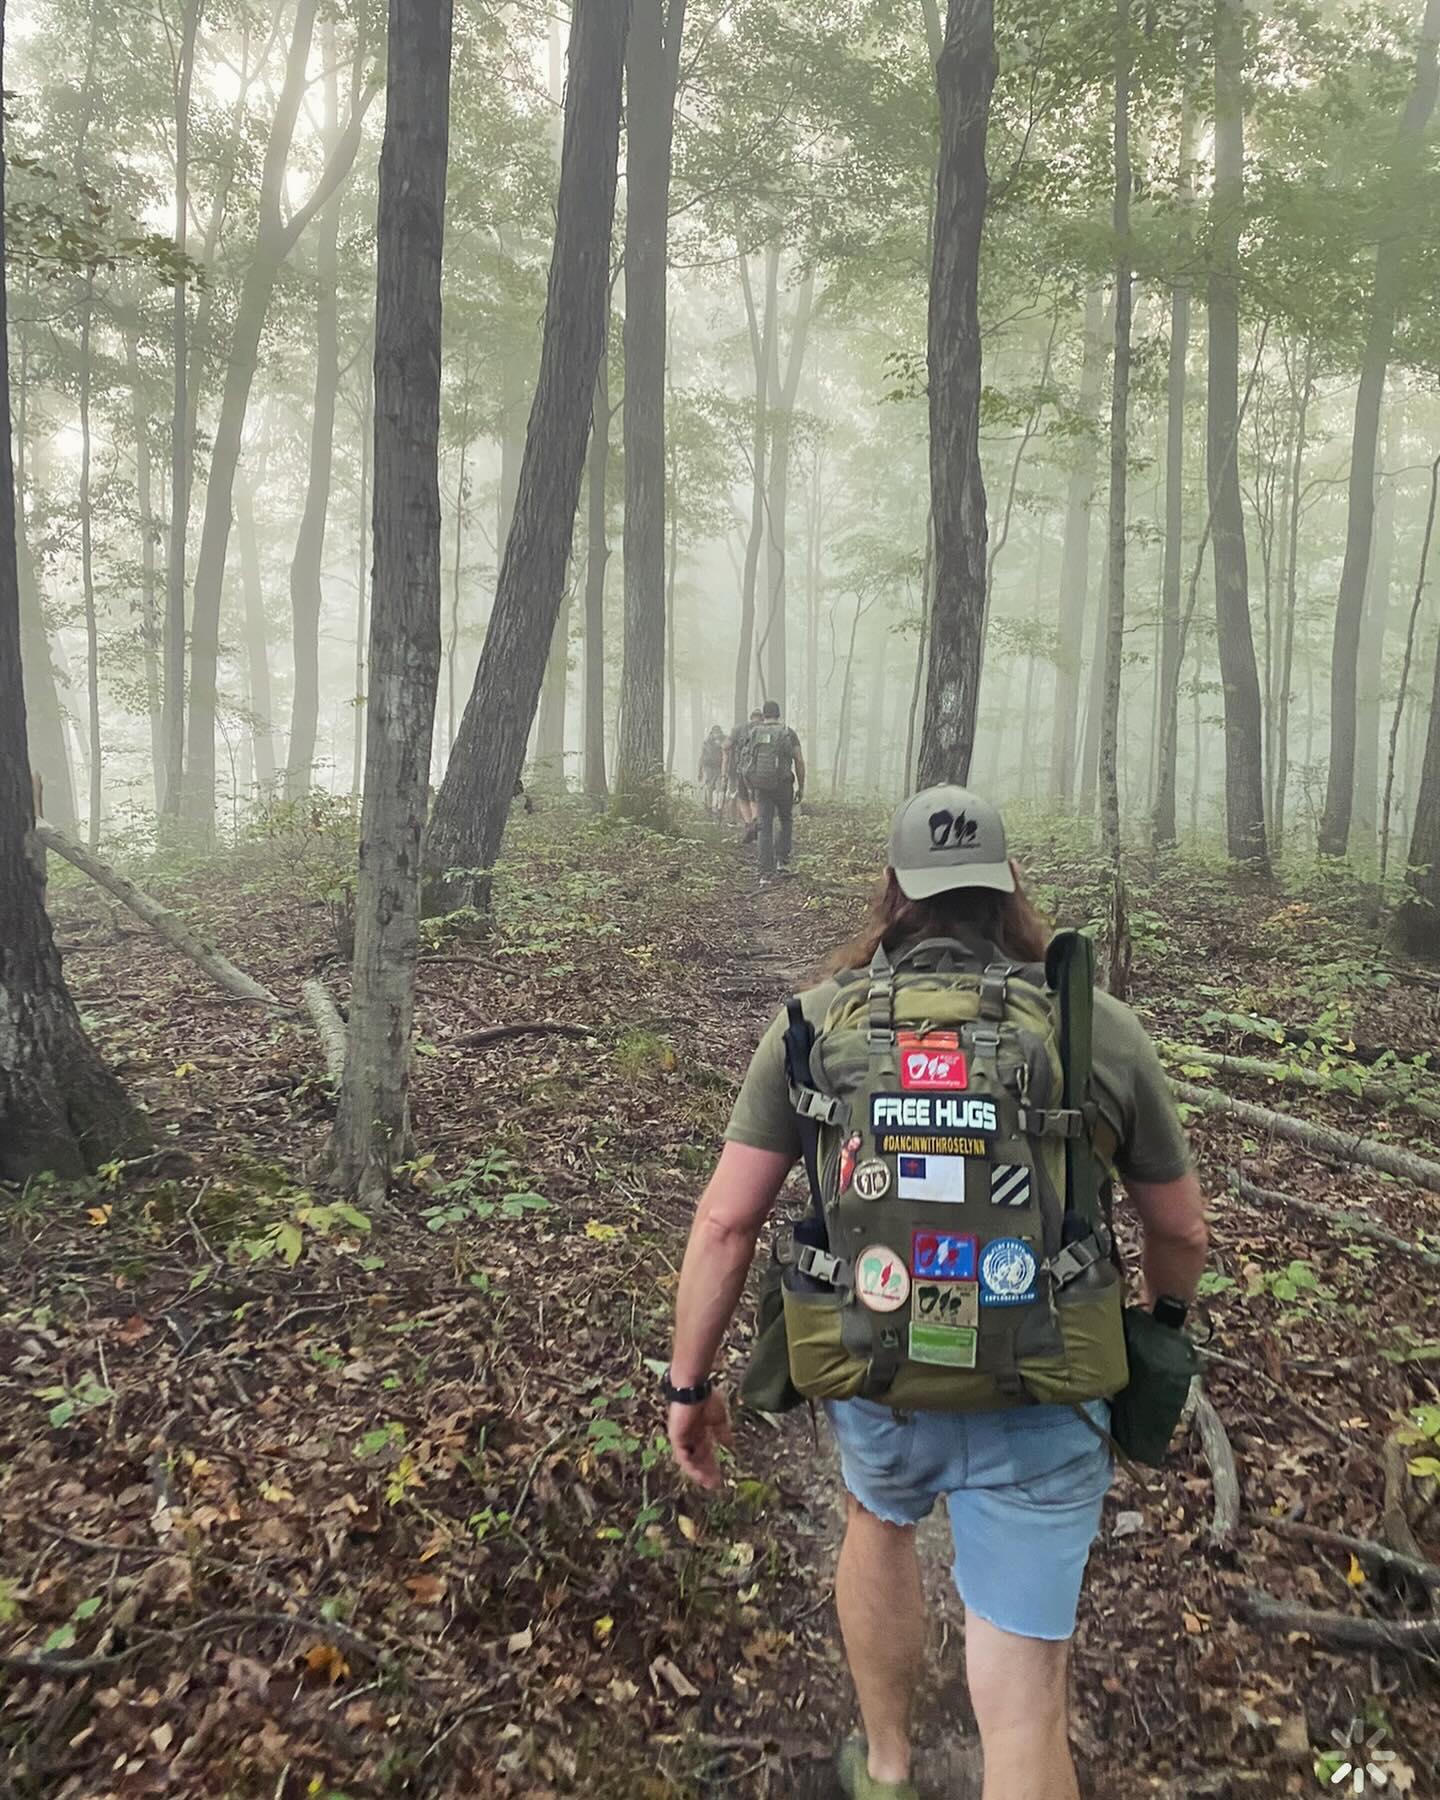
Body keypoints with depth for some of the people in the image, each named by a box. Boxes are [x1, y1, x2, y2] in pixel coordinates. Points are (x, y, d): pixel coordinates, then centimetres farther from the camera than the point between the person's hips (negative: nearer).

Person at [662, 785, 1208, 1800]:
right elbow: (1181, 1229, 6)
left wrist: (690, 1382, 6)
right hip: (1040, 1410, -1)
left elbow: (726, 1220, -7)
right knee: (1024, 1707, 12)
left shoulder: (817, 1021, -7)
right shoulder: (1103, 1029, -5)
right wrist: (1168, 1314, 27)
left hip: (873, 1382, 2)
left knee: (880, 1517, 34)